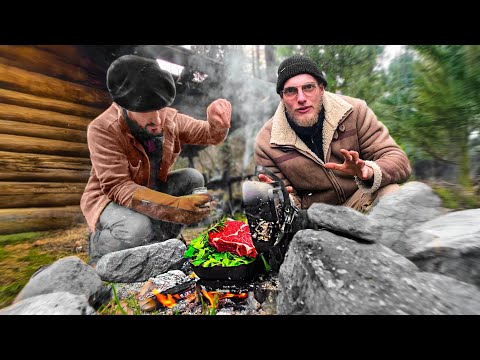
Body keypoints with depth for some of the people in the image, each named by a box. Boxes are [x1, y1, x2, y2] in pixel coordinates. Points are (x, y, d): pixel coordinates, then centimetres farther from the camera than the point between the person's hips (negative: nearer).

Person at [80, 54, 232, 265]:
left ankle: (163, 243, -4)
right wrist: (175, 206, -46)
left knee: (193, 178, -16)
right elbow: (118, 188, -31)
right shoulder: (102, 129, -25)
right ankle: (99, 251, 2)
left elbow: (208, 135, -1)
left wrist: (217, 123, -28)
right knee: (138, 228, -36)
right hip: (109, 199, -5)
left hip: (153, 191, 5)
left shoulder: (170, 118, -11)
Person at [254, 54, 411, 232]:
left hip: (361, 201, 2)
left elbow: (399, 160, -10)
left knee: (390, 192, -28)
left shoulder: (355, 111, -9)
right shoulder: (266, 143, -13)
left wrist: (368, 171, -33)